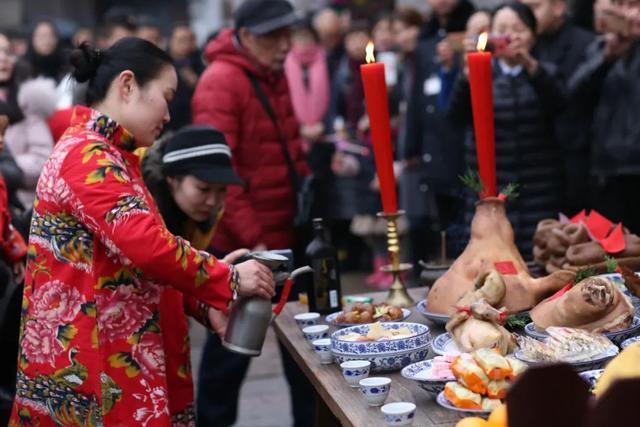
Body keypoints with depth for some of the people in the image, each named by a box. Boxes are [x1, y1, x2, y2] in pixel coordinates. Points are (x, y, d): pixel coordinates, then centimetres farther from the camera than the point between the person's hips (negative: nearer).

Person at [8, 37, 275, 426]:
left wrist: (209, 300, 5)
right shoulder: (88, 156, -17)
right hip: (83, 362, -10)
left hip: (110, 352, 10)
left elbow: (139, 248, 16)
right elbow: (147, 246, -27)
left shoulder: (109, 156, 16)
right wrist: (230, 281, -15)